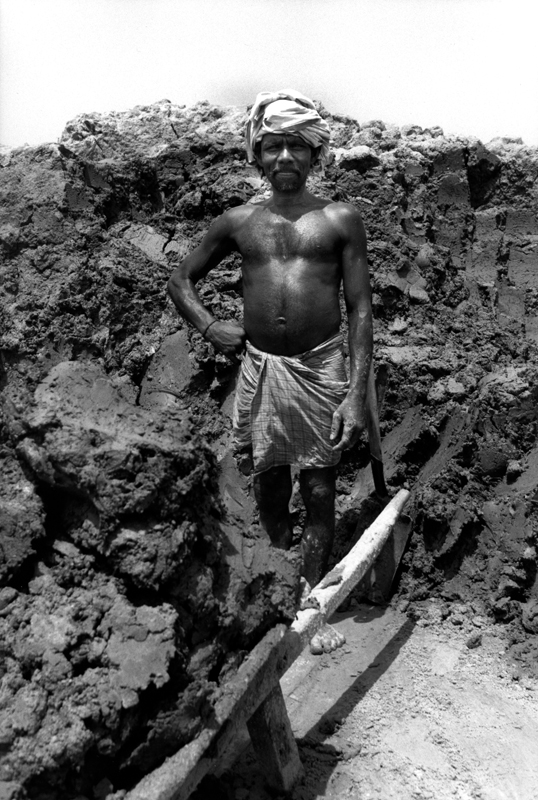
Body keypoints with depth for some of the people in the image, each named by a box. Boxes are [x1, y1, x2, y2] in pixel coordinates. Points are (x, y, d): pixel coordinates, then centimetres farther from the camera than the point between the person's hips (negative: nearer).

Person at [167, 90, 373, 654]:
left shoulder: (340, 221, 3)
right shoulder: (239, 223, 9)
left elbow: (360, 308, -1)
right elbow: (180, 279, 19)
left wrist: (357, 392, -10)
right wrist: (208, 325, 0)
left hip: (322, 369, -2)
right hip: (259, 369, 2)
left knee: (320, 494, 4)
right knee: (268, 490, 12)